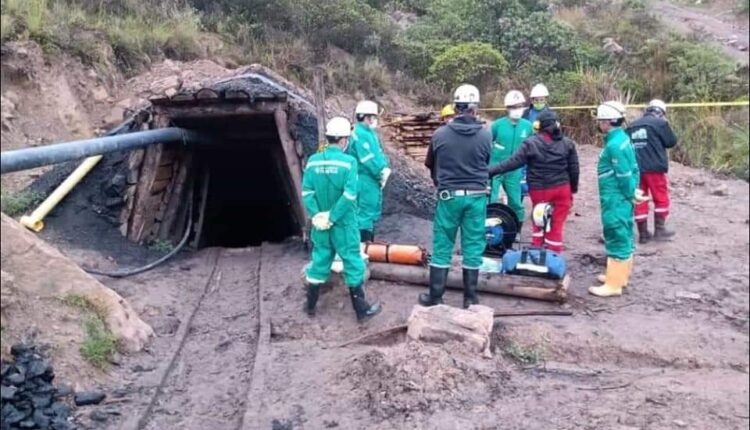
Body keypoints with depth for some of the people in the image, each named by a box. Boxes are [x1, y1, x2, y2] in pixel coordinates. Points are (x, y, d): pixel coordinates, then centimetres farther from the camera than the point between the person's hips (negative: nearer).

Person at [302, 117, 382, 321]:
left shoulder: (313, 161, -2)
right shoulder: (349, 162, -14)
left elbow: (306, 192, -6)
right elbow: (349, 195, -20)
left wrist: (317, 215, -6)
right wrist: (333, 217, -14)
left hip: (320, 224, 4)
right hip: (343, 225, -4)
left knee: (319, 263, 16)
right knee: (353, 264, 7)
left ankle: (310, 306, 27)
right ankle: (362, 309, 15)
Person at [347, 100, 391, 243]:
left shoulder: (370, 133, 15)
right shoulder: (359, 134, -17)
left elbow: (379, 154, 18)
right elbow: (368, 160, -22)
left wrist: (385, 169, 1)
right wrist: (380, 173, -13)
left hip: (373, 181, 11)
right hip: (365, 182, -11)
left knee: (371, 214, 18)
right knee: (364, 215, -6)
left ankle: (370, 244, 28)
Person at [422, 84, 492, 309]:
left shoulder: (440, 134, -5)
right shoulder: (486, 135, -6)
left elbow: (431, 166, 9)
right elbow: (486, 165, 8)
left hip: (449, 196, 0)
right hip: (476, 196, 0)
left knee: (442, 247, 9)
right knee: (473, 247, 9)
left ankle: (435, 297, 15)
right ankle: (470, 298, 16)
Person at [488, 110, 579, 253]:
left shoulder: (531, 143, -10)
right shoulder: (567, 143, 2)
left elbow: (513, 162, -15)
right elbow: (574, 169, 6)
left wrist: (491, 171, -11)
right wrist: (574, 188, 19)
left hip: (539, 190, -2)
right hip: (562, 189, 2)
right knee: (557, 224, 8)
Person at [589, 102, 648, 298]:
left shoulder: (614, 144, -22)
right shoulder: (622, 138, 10)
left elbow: (624, 175, -20)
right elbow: (633, 168, 13)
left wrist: (631, 194, -8)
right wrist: (633, 191, 10)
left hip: (615, 200, -10)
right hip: (621, 198, 10)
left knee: (616, 239, -5)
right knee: (623, 237, 17)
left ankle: (613, 285, 1)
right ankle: (620, 275, 30)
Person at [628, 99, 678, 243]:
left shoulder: (632, 125, 14)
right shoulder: (660, 123, -3)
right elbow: (671, 142, 2)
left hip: (635, 168, 5)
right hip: (654, 167, -5)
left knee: (639, 200, 8)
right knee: (661, 198, 9)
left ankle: (643, 233, 11)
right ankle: (659, 230, 9)